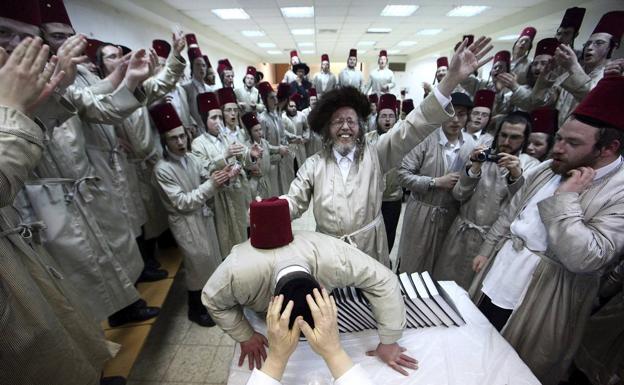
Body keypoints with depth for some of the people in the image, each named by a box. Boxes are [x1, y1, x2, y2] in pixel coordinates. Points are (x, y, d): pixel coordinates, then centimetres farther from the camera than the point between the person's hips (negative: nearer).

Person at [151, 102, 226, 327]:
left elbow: (207, 182, 4)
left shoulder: (192, 158, -2)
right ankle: (196, 309, 32)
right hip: (186, 221, -5)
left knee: (211, 257, 18)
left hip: (204, 214, 6)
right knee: (198, 262, 7)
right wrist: (210, 185, -25)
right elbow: (182, 202, -20)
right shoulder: (162, 169, -18)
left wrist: (220, 179, -18)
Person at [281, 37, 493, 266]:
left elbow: (411, 129, -14)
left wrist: (452, 78, -23)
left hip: (371, 250, 1)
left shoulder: (374, 155, -4)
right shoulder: (313, 165, -4)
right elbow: (293, 203, -6)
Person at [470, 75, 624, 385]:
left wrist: (566, 198, -24)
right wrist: (486, 250, 11)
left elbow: (584, 259, -25)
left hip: (542, 302, -5)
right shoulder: (548, 169, 2)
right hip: (495, 281, 6)